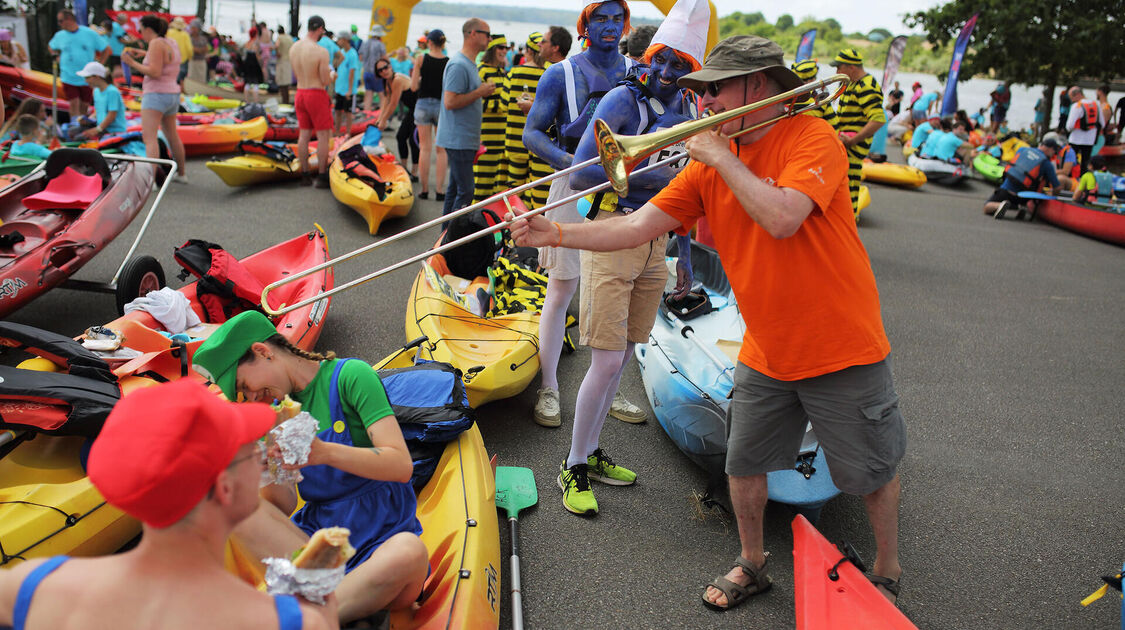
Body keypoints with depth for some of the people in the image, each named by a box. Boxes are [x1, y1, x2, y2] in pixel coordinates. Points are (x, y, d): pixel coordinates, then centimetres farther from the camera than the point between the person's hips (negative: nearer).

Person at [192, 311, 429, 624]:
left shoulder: (350, 375, -5)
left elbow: (401, 465, -16)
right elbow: (285, 506, 3)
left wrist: (327, 452, -30)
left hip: (382, 536, -5)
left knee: (409, 553, -39)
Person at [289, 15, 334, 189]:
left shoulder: (293, 48, 4)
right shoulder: (321, 52, -18)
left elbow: (296, 75, 13)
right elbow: (326, 81, -16)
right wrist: (331, 73, 6)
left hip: (300, 93, 7)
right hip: (317, 95, -7)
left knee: (303, 135, 12)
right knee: (323, 136, 2)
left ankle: (304, 175, 17)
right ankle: (322, 176, 3)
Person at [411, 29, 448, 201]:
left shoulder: (421, 59, -4)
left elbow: (413, 87, -5)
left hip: (423, 104, 0)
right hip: (442, 106, 0)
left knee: (425, 148, 6)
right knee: (441, 150, 6)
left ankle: (424, 189, 8)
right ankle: (439, 190, 3)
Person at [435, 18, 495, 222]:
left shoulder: (470, 63, 16)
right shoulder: (459, 65, -16)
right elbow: (450, 102, -22)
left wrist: (482, 92, 10)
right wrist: (479, 92, -16)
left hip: (465, 139, 10)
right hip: (459, 140, -10)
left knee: (455, 187, 14)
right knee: (465, 191, -9)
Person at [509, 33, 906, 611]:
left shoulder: (812, 137, -16)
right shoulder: (707, 165, 1)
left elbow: (782, 218, -33)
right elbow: (638, 227, -5)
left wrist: (721, 157, -22)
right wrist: (557, 234, -13)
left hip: (841, 349, -5)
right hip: (765, 356, 5)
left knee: (873, 472, 11)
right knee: (744, 465, 14)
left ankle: (886, 574, 36)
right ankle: (752, 565, 38)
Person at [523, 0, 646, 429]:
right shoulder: (562, 74, 0)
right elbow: (531, 134, -3)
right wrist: (570, 162, -21)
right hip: (574, 187, -3)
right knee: (561, 292, 1)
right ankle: (548, 389, 13)